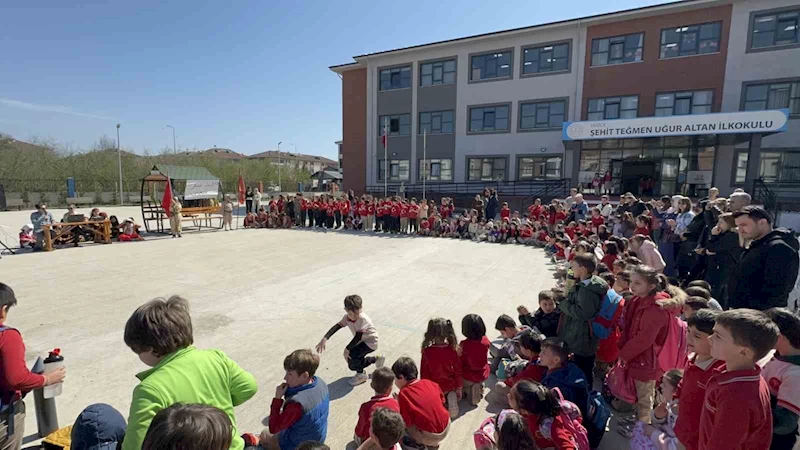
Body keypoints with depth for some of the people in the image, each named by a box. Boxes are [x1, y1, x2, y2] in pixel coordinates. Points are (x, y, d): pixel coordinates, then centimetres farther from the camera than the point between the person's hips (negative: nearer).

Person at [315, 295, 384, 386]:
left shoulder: (363, 319, -33)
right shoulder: (347, 317, -15)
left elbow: (358, 337, -31)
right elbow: (337, 326, -23)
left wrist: (347, 349, -26)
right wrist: (325, 339, -36)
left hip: (370, 342, -8)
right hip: (361, 342, 8)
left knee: (352, 354, -25)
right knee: (352, 365, 12)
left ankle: (361, 374, 3)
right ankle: (377, 358, 30)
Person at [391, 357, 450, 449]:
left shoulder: (404, 394, -17)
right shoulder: (429, 382, -2)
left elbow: (406, 423, -12)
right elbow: (442, 400, 11)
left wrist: (398, 402, -1)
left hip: (430, 436, -6)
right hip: (447, 427, 6)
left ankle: (418, 443, 14)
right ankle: (434, 442, 26)